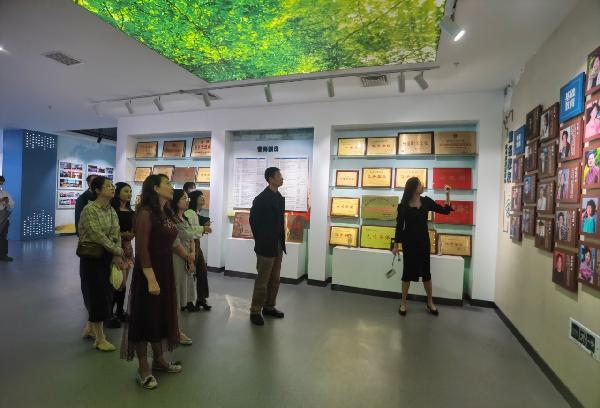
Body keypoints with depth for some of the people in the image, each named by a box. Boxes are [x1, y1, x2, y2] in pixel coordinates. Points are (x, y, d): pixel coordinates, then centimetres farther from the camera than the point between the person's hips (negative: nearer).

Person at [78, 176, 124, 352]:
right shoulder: (89, 210, -14)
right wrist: (118, 251, -14)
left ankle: (90, 328, 36)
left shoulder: (112, 210, 7)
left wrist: (116, 256, -12)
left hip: (108, 256, 7)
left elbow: (116, 234, 2)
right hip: (92, 256, -7)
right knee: (97, 295, 0)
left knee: (105, 294, 14)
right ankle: (100, 338, 13)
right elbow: (97, 235, -20)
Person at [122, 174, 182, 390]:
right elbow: (142, 249, -20)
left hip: (167, 270, 8)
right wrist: (151, 279, -23)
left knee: (163, 314, 18)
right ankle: (143, 368, 23)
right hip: (149, 272, -8)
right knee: (146, 317, 6)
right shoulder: (146, 213, -16)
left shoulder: (166, 213, 7)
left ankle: (158, 360, 36)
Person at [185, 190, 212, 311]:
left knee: (202, 270, 11)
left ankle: (201, 299, 22)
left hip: (197, 244, 10)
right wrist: (203, 228, -26)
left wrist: (205, 228, 4)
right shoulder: (189, 212, -15)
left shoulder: (197, 214, 13)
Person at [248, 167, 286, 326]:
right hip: (266, 246, -7)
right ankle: (255, 311, 13)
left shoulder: (280, 197, 9)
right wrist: (261, 240, -3)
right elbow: (253, 220, -8)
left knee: (275, 280, 14)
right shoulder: (261, 199, -13)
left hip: (278, 245, 7)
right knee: (262, 281, 0)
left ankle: (269, 307, 27)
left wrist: (281, 240, 9)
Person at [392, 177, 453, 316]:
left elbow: (445, 211, 2)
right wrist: (396, 245, -4)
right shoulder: (403, 205, -9)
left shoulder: (426, 201, 0)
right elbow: (399, 226, -5)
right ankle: (403, 303, 19)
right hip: (409, 242, -3)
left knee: (425, 271, 11)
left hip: (423, 241, 3)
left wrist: (447, 194, -7)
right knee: (408, 271, 4)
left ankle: (430, 302, 28)